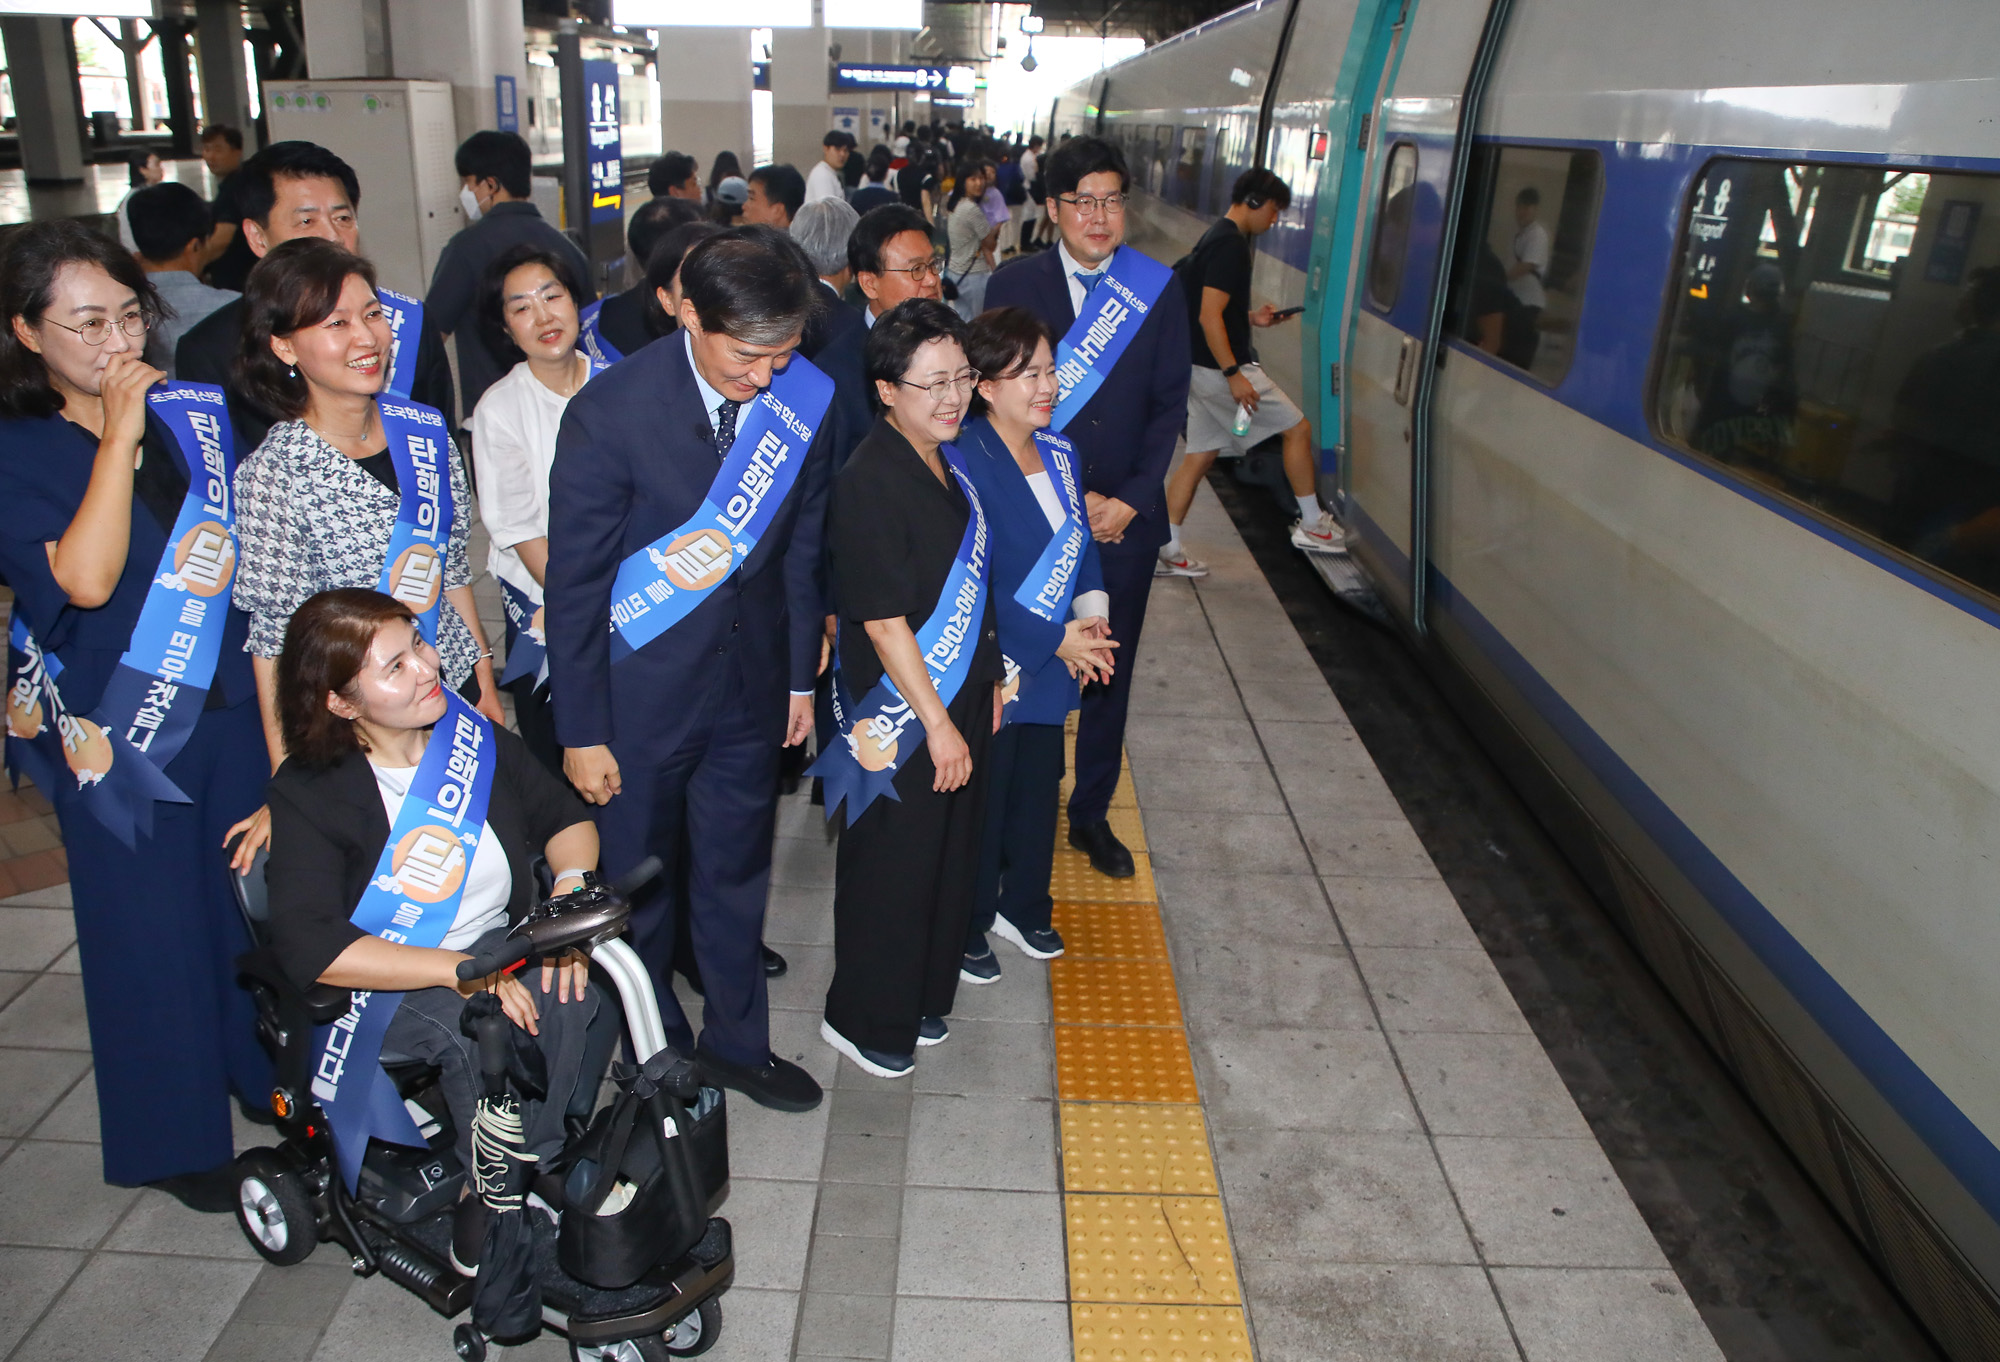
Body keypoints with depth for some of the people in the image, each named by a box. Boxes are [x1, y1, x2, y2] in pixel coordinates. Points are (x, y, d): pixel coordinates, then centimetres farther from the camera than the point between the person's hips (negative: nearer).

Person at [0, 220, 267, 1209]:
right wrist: (119, 435, -21)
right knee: (151, 927, 8)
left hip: (232, 700, 4)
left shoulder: (193, 414, 5)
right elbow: (85, 578, -24)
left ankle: (277, 1075, 37)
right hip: (117, 731, -4)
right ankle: (176, 1138, 27)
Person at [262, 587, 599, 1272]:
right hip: (381, 988, -3)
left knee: (572, 993, -28)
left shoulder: (473, 736, -1)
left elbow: (566, 817, 11)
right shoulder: (308, 792, -12)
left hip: (501, 954, 4)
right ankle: (487, 1222, -13)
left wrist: (573, 885, -13)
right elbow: (310, 951, -22)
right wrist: (459, 970, -30)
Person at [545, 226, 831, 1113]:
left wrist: (801, 676, 10)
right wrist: (581, 732, -11)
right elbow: (573, 582, -14)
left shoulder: (803, 399, -8)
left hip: (750, 681, 4)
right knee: (636, 882, 15)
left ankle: (736, 1044, 40)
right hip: (640, 690, -3)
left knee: (736, 873, 19)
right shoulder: (613, 411, -20)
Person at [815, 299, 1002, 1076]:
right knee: (890, 871, 6)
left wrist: (989, 681, 15)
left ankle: (922, 1000, 39)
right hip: (900, 718, -8)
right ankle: (863, 1020, 28)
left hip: (961, 700, 9)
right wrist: (938, 724, -18)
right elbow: (884, 624, -22)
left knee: (951, 856, 19)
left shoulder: (950, 461, 5)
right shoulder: (869, 482, -22)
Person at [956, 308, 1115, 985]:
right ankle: (966, 930, 30)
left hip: (1054, 663, 7)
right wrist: (1057, 639, -21)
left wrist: (1092, 607, -7)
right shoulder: (965, 463, -22)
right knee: (982, 800, 9)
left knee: (1039, 789, 21)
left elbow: (1080, 539, 13)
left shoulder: (1058, 451, 4)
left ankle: (1023, 908, 43)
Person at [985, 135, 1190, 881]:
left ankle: (1091, 814, 27)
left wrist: (1131, 499, -8)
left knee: (1110, 671, 10)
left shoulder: (1157, 290, 2)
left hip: (1125, 517, 2)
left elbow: (1169, 404, 2)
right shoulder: (1013, 285, -2)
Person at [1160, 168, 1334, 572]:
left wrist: (1251, 318, 14)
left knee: (1199, 457, 12)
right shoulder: (1230, 245, -16)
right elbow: (1210, 317, -24)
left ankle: (1166, 552, 13)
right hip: (1220, 366, -10)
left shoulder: (1215, 238, 16)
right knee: (1298, 428, 2)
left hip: (1201, 368, 10)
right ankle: (1312, 524, 12)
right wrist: (1233, 375, -26)